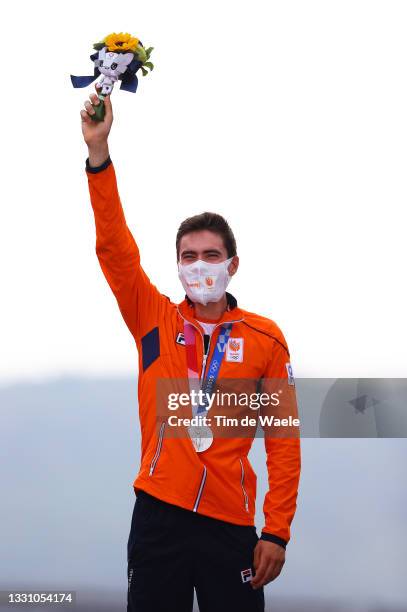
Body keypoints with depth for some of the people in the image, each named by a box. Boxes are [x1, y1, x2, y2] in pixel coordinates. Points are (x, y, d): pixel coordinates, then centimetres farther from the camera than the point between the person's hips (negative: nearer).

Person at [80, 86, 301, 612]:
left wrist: (276, 533, -4)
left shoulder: (265, 339, 4)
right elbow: (114, 247, -2)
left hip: (231, 525, -1)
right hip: (158, 515, 1)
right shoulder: (155, 321, 7)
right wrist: (98, 151, -11)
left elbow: (283, 441, 3)